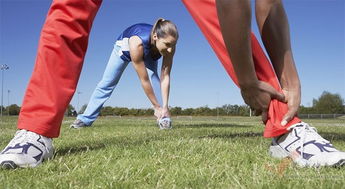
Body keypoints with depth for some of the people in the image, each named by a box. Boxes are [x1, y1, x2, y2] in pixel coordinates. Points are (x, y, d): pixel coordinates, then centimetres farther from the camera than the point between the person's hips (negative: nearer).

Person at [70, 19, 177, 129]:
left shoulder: (169, 45, -37)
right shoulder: (136, 43, -48)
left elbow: (165, 77, -33)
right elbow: (144, 80, -41)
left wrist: (165, 107, -39)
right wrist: (157, 107, -36)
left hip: (148, 54, 2)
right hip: (125, 47, -2)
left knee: (153, 77, -25)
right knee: (106, 83, 1)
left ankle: (163, 118, -19)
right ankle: (85, 119, 12)